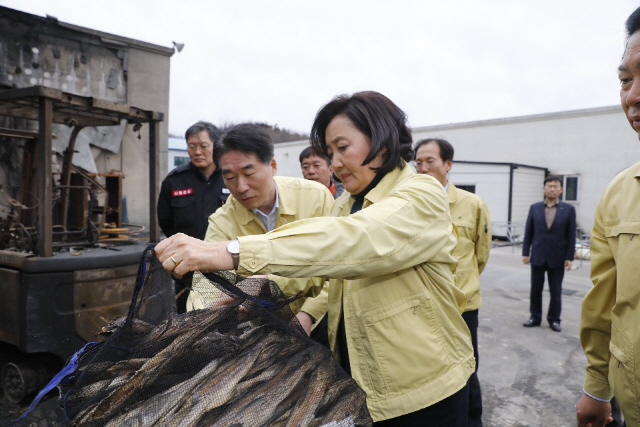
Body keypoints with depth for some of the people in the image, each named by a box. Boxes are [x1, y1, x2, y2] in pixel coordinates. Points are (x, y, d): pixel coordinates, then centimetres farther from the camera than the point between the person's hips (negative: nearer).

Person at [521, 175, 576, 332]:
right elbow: (528, 232, 4)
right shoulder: (534, 208, 3)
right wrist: (525, 253, 0)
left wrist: (569, 257, -6)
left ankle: (554, 319, 20)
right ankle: (535, 317, 20)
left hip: (557, 258, -1)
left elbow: (571, 235, -2)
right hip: (537, 256, 1)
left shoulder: (568, 209, -1)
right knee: (535, 289, 9)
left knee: (556, 291, 8)